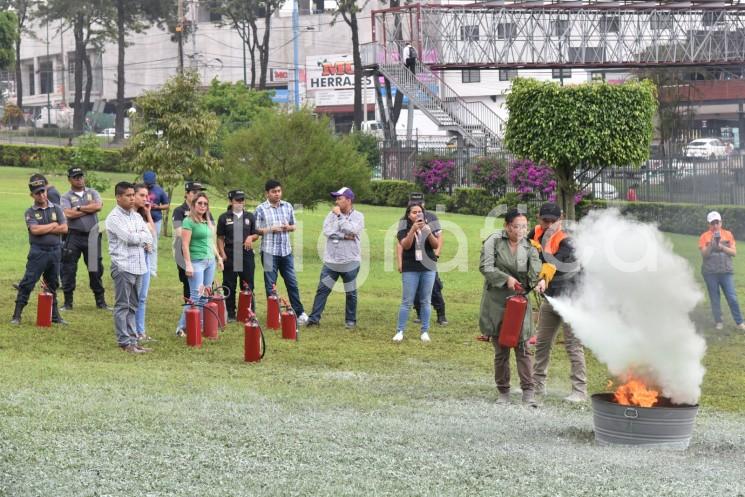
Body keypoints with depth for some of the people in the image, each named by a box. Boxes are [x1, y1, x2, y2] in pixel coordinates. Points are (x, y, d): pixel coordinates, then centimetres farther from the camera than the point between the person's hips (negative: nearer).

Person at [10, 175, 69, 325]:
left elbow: (64, 228, -4)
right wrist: (54, 225, -7)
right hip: (38, 252, -3)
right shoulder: (30, 212, 0)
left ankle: (54, 315, 22)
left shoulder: (56, 209, 7)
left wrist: (44, 229, -10)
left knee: (53, 284, 13)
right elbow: (35, 230, -16)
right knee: (27, 283, -6)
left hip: (55, 251, 3)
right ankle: (17, 315, -4)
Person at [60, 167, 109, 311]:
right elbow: (69, 214, -15)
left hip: (92, 235, 2)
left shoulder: (93, 193, 10)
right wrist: (90, 209, -8)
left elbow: (99, 206, -10)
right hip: (74, 235, -2)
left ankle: (100, 301, 16)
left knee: (96, 268, 7)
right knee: (69, 269, -1)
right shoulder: (66, 197, 3)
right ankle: (68, 302, 8)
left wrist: (79, 208, -9)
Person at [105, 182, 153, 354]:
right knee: (123, 306, -3)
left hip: (138, 266, 7)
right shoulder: (114, 218, -7)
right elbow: (130, 238, -17)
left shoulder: (137, 216, 16)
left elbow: (149, 237, 11)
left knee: (133, 306, 10)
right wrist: (143, 237, 0)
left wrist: (142, 240, -10)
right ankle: (125, 342, -2)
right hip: (123, 266, -7)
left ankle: (133, 340, 14)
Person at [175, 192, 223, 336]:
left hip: (210, 261, 7)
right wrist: (188, 264, -17)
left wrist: (218, 257, 20)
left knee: (205, 297, 6)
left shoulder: (208, 222, 15)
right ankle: (182, 327, -8)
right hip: (196, 262, -7)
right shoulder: (189, 222, -7)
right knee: (196, 296, -12)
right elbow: (185, 245, -11)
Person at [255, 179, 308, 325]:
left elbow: (293, 226, 16)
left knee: (292, 282, 7)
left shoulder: (288, 206, 8)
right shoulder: (261, 209, -4)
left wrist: (288, 227, -6)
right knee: (270, 285, 3)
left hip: (286, 251, 3)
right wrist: (271, 229, -16)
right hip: (269, 252, -3)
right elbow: (256, 230, -4)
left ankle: (299, 313, 12)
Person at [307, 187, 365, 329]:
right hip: (331, 261, 2)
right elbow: (327, 232, -8)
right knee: (322, 290, 1)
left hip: (350, 262, -2)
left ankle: (350, 320, 19)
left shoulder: (358, 216, -2)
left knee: (351, 293, 7)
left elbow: (351, 230, -19)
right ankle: (314, 318, 4)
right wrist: (345, 236, -13)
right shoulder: (332, 214, 6)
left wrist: (340, 215, -12)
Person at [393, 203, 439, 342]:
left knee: (426, 301, 5)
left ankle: (425, 331, 10)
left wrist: (428, 232, -18)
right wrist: (413, 230, -27)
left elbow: (435, 245, -2)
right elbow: (405, 245, -16)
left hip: (428, 268, 2)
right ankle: (400, 331, 2)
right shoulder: (404, 229, 0)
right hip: (410, 269, -2)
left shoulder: (427, 228, 8)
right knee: (407, 301, -3)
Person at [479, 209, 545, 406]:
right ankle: (503, 392, 16)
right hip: (496, 302, -1)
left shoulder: (529, 247, 2)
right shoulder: (494, 241, -5)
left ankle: (528, 392, -4)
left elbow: (535, 270, -8)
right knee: (500, 349, 6)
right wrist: (506, 279, -19)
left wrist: (540, 281, -30)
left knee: (522, 347, -5)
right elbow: (485, 266, -10)